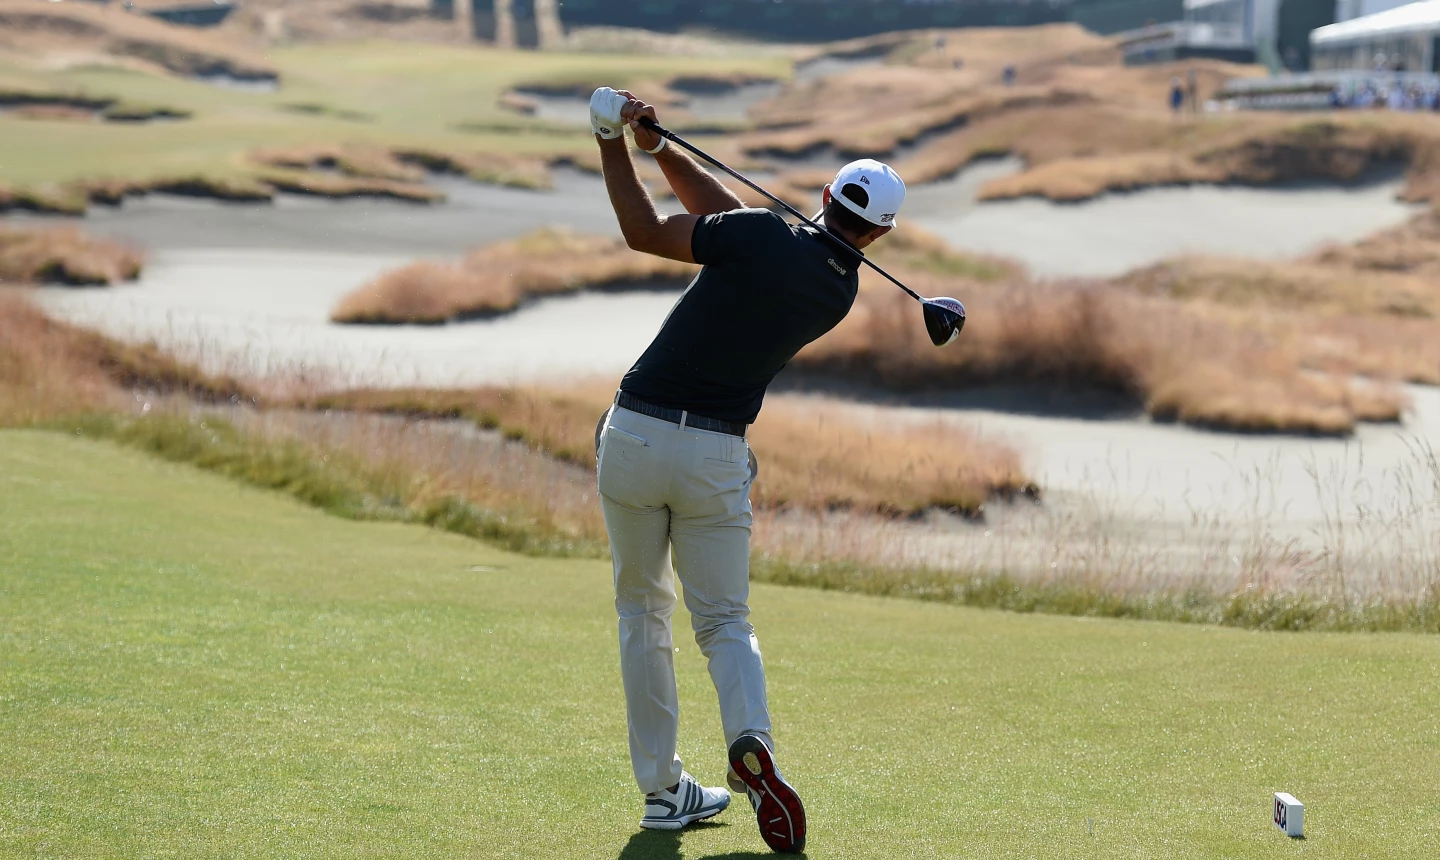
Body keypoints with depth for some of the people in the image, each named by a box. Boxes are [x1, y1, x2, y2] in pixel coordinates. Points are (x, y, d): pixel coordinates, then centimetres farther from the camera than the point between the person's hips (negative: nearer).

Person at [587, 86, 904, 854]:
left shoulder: (764, 237, -9)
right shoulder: (841, 294, 6)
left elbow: (645, 232, -1)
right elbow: (727, 220, 13)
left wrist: (617, 146, 6)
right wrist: (660, 149, 8)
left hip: (634, 436, -1)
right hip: (715, 456, 1)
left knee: (641, 611, 15)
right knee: (723, 621, 11)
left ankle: (663, 789, 14)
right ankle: (750, 741, -21)